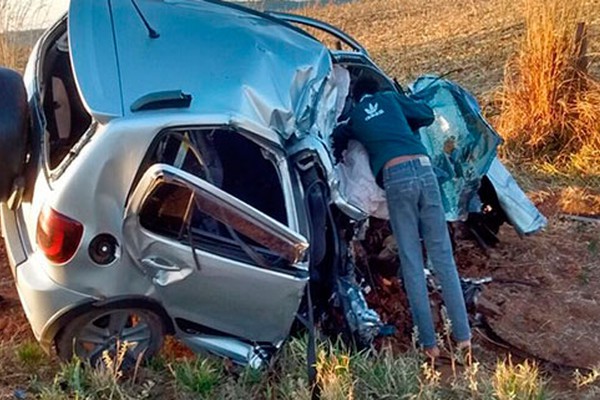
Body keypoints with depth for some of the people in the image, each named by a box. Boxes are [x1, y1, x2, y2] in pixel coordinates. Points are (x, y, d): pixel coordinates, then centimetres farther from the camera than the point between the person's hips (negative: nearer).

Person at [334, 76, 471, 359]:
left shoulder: (354, 116, 23)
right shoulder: (390, 98, 24)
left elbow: (336, 138, 36)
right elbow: (428, 115, 25)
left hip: (396, 176, -2)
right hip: (423, 168, 2)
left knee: (411, 262, 2)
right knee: (442, 255, 5)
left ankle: (429, 343, 1)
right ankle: (463, 335, 5)